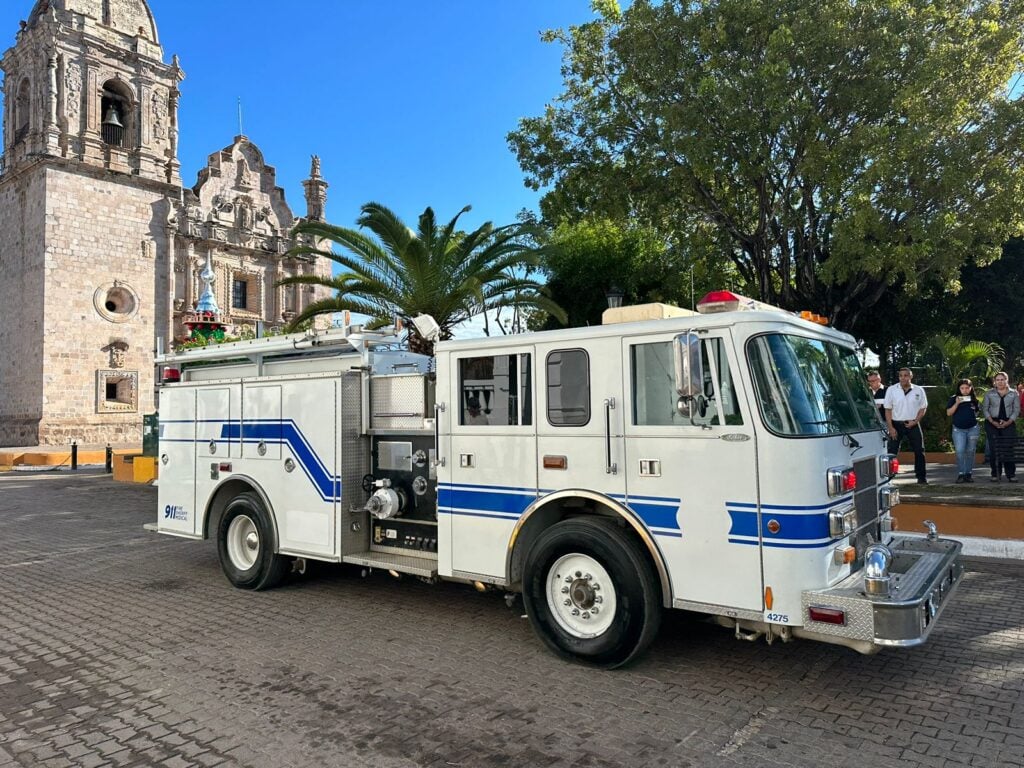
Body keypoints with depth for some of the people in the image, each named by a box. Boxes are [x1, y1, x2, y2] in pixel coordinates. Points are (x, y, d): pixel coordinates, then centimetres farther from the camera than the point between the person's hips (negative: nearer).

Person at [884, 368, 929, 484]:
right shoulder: (891, 390, -2)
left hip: (913, 425, 1)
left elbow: (923, 408, 7)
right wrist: (890, 427, -9)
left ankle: (921, 477, 17)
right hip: (896, 424, -1)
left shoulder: (919, 390, 2)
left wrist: (915, 421, -8)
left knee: (919, 451, 6)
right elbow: (888, 410, -2)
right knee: (892, 451, -3)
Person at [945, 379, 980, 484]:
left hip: (973, 429, 2)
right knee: (960, 451, -11)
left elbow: (978, 412, 17)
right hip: (958, 429, -2)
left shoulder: (974, 399, 5)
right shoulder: (954, 399, 0)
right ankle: (961, 474, -5)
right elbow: (948, 413, -5)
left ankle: (968, 474, 14)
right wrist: (956, 403, -15)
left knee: (970, 452, 6)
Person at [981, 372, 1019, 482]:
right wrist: (992, 422, -9)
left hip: (1008, 424, 0)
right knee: (994, 449, -2)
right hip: (992, 424, 0)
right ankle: (995, 474, 3)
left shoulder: (1013, 394, 8)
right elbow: (985, 409, 5)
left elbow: (1016, 410, 5)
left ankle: (1011, 475, -1)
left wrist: (1008, 422, -9)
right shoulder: (989, 393, 7)